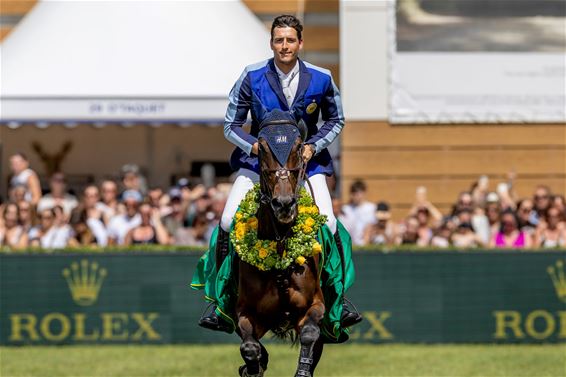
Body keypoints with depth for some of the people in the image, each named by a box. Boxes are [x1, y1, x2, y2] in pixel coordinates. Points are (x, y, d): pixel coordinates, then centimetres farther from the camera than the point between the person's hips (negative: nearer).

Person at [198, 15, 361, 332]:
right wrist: (254, 145, -18)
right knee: (229, 223, -18)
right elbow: (231, 125, 1)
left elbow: (336, 120, 10)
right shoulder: (252, 77, -7)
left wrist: (314, 145, -7)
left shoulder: (321, 79, -5)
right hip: (259, 158, 0)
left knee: (328, 226, -18)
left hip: (307, 160, 0)